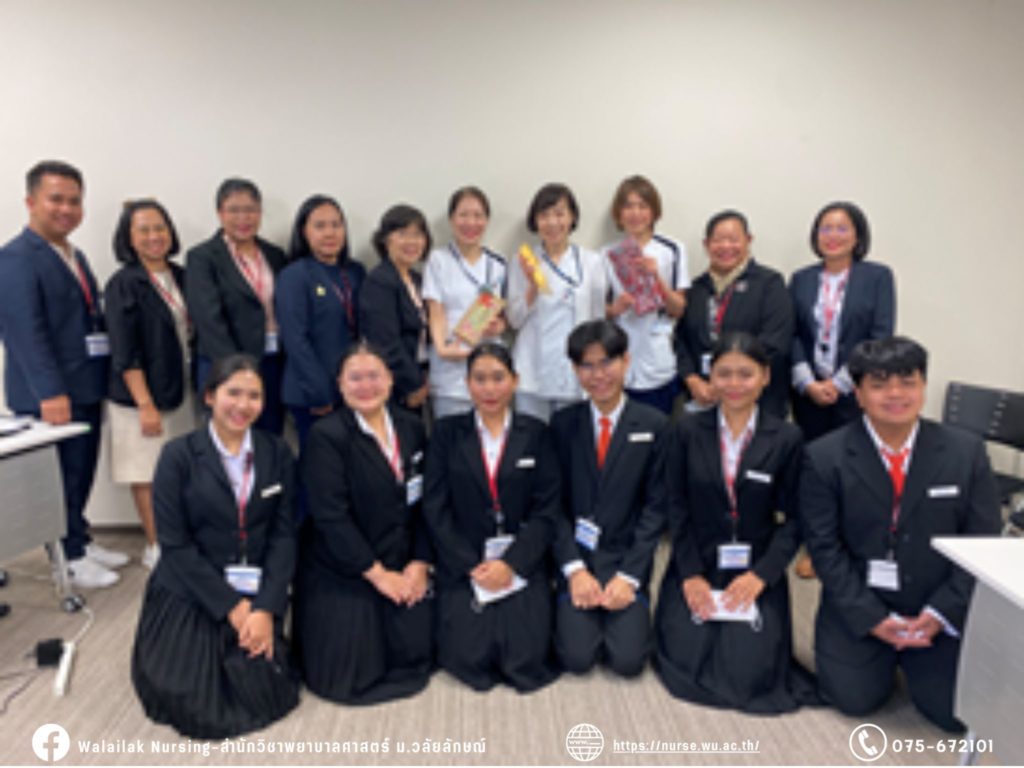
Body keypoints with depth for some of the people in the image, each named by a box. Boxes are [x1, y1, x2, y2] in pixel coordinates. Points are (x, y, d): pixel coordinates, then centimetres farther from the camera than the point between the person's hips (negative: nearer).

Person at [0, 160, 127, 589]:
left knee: (81, 474, 16)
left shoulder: (75, 256, 17)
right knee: (59, 478, 3)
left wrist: (100, 380, 10)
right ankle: (69, 558, 16)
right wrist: (50, 393, -24)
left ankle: (80, 542, 30)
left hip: (86, 389, 8)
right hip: (51, 396, -8)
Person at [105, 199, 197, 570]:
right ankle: (156, 548, 15)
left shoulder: (181, 277, 8)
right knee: (147, 473, 3)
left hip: (181, 390, 6)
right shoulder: (123, 285, -10)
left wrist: (196, 381, 10)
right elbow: (125, 352, -13)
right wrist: (145, 404, -17)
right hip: (141, 394, -6)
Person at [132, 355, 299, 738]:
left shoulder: (277, 452, 0)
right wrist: (231, 606, -14)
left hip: (255, 594, 2)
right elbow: (174, 544, -10)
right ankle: (177, 649, 23)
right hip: (189, 595, -1)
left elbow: (283, 534, -2)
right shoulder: (179, 455, -7)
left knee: (264, 697, -9)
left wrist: (266, 608, -13)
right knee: (196, 705, -9)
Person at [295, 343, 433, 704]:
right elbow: (331, 516, -17)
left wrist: (419, 563, -6)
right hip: (341, 575, -4)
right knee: (350, 675, -3)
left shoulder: (411, 427, 4)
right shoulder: (326, 435, -12)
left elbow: (424, 503, 5)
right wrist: (377, 573, -14)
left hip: (403, 570, 5)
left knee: (414, 655, -1)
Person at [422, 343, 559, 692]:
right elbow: (435, 509, -1)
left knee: (527, 659, -11)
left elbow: (546, 509, -1)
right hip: (463, 563, 0)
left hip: (522, 562, 0)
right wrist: (472, 567, -10)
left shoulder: (535, 433, 4)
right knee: (470, 658, -11)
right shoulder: (447, 433, 3)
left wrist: (511, 564, -12)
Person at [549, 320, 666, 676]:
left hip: (627, 558, 0)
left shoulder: (655, 426, -3)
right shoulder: (563, 424, 1)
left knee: (628, 660, -12)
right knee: (577, 658, -11)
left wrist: (629, 576, -11)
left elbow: (655, 508, -3)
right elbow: (554, 503, 0)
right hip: (576, 555, 1)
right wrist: (574, 569, -11)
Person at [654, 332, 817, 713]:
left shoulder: (786, 438, -3)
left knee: (747, 672, -11)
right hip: (695, 566, 1)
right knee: (688, 661, -10)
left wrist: (761, 575, -13)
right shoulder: (688, 431, -2)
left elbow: (793, 519, -2)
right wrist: (691, 574, -9)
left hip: (757, 572, 0)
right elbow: (677, 508, -1)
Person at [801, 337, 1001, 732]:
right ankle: (884, 653, 23)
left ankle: (913, 659, 24)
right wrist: (872, 619, -14)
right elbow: (824, 547, -8)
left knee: (958, 712, -6)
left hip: (941, 612, 2)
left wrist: (940, 614, -11)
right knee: (854, 699, -8)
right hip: (858, 607, -1)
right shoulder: (824, 457, -10)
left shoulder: (966, 452, -4)